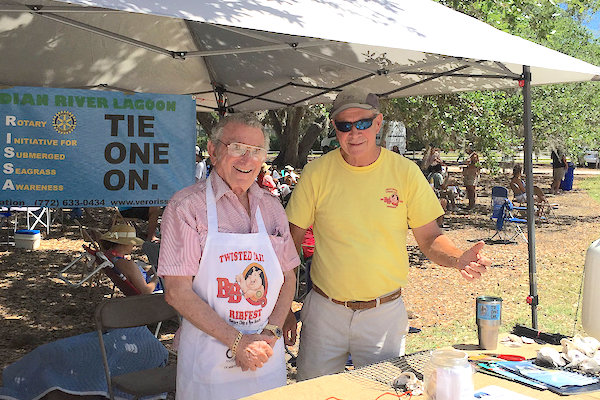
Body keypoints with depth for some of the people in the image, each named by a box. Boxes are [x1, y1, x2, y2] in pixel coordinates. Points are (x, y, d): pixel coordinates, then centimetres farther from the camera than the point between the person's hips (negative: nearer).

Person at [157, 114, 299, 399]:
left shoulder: (271, 207, 5)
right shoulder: (186, 206, -11)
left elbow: (288, 277, 10)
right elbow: (177, 292, -14)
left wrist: (271, 332, -5)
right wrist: (238, 342, -16)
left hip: (267, 352, 5)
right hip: (208, 354, -4)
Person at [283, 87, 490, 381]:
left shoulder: (405, 172, -5)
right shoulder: (316, 173, -6)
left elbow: (429, 238, 0)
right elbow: (291, 241, -1)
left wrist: (458, 259, -22)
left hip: (385, 313, 0)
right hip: (324, 312, 1)